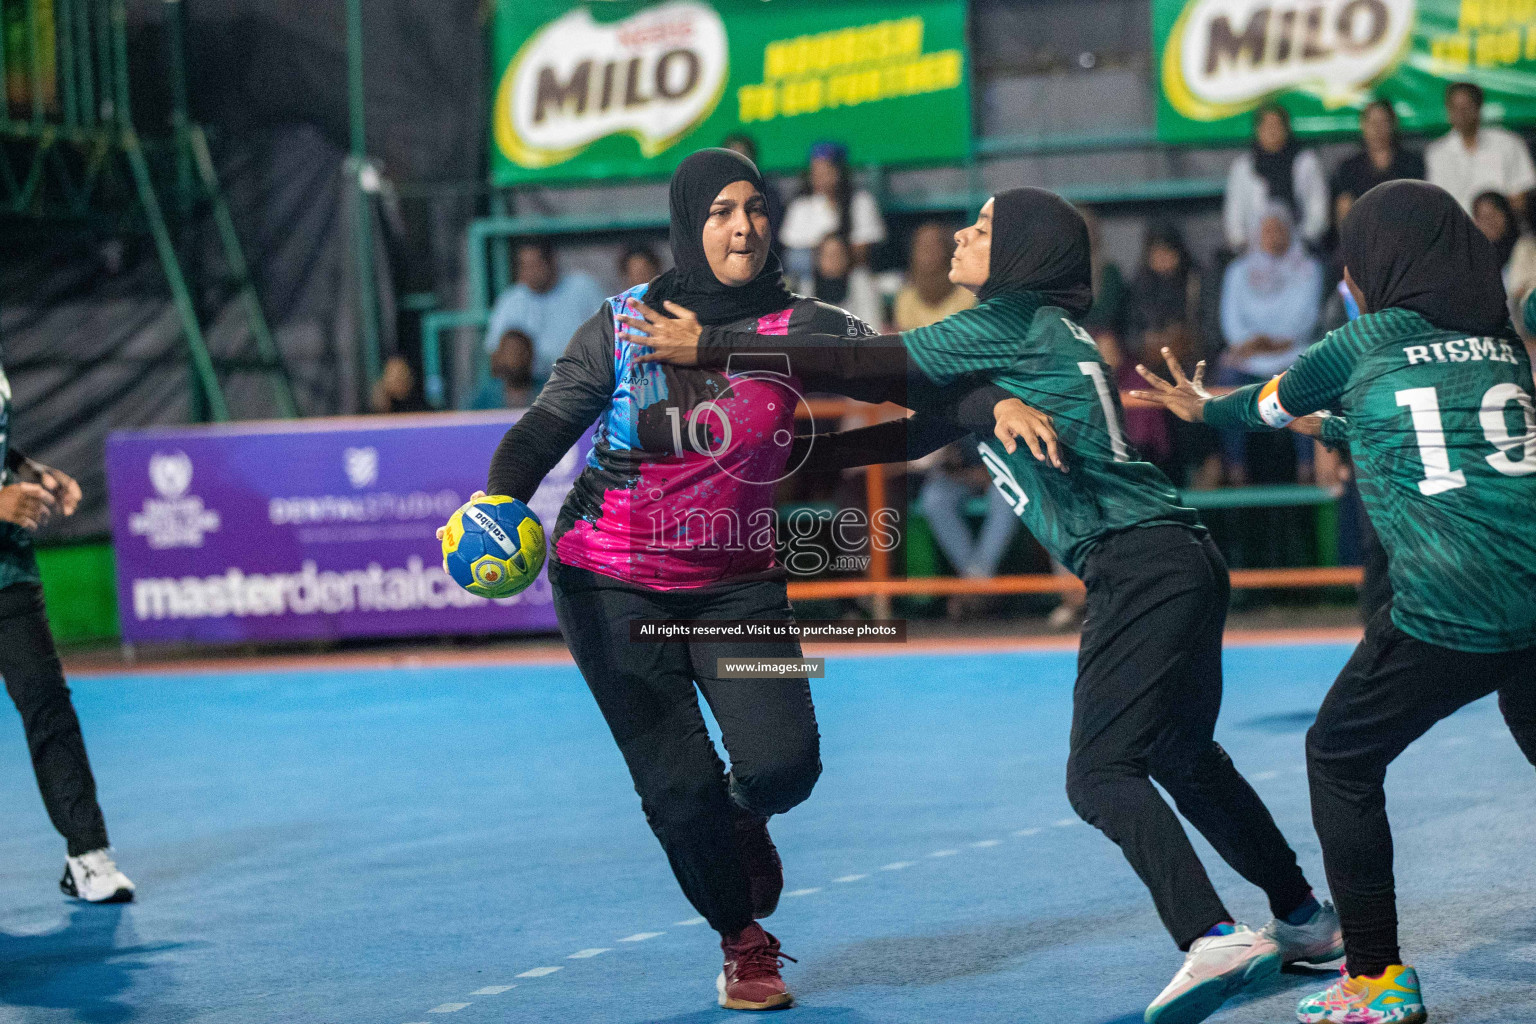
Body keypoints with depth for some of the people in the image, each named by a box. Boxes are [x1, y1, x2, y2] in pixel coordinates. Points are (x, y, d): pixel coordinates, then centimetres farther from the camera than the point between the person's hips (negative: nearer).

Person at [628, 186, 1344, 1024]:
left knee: (1101, 774, -14)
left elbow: (866, 366, -8)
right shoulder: (1028, 336, 20)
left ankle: (1212, 940, -25)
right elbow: (918, 425, 22)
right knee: (1183, 759, 22)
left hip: (1140, 564, -10)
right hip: (1177, 564, 10)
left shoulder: (1017, 322, -6)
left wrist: (705, 347, -5)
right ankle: (1306, 922, 31)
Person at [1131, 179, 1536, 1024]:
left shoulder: (1368, 341, 4)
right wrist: (1329, 426, 50)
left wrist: (1204, 408, 44)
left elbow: (1272, 404, 23)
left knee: (1339, 757, 12)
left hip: (1448, 607, -5)